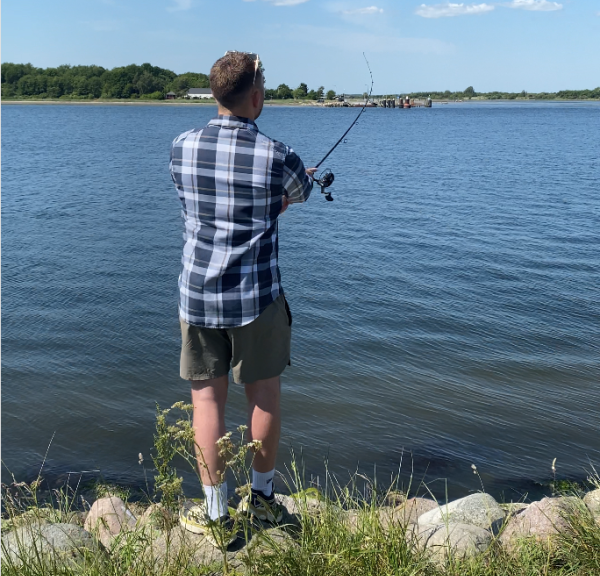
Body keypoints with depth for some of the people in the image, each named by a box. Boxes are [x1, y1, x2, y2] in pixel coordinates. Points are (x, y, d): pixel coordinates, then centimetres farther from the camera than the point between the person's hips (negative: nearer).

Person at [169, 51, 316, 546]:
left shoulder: (183, 147, -1)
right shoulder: (277, 156, -9)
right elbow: (301, 193, 13)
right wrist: (307, 178, 38)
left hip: (198, 295, 2)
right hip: (257, 298, -2)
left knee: (208, 398, 9)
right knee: (265, 395, 14)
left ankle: (215, 514, 18)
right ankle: (263, 497, 30)